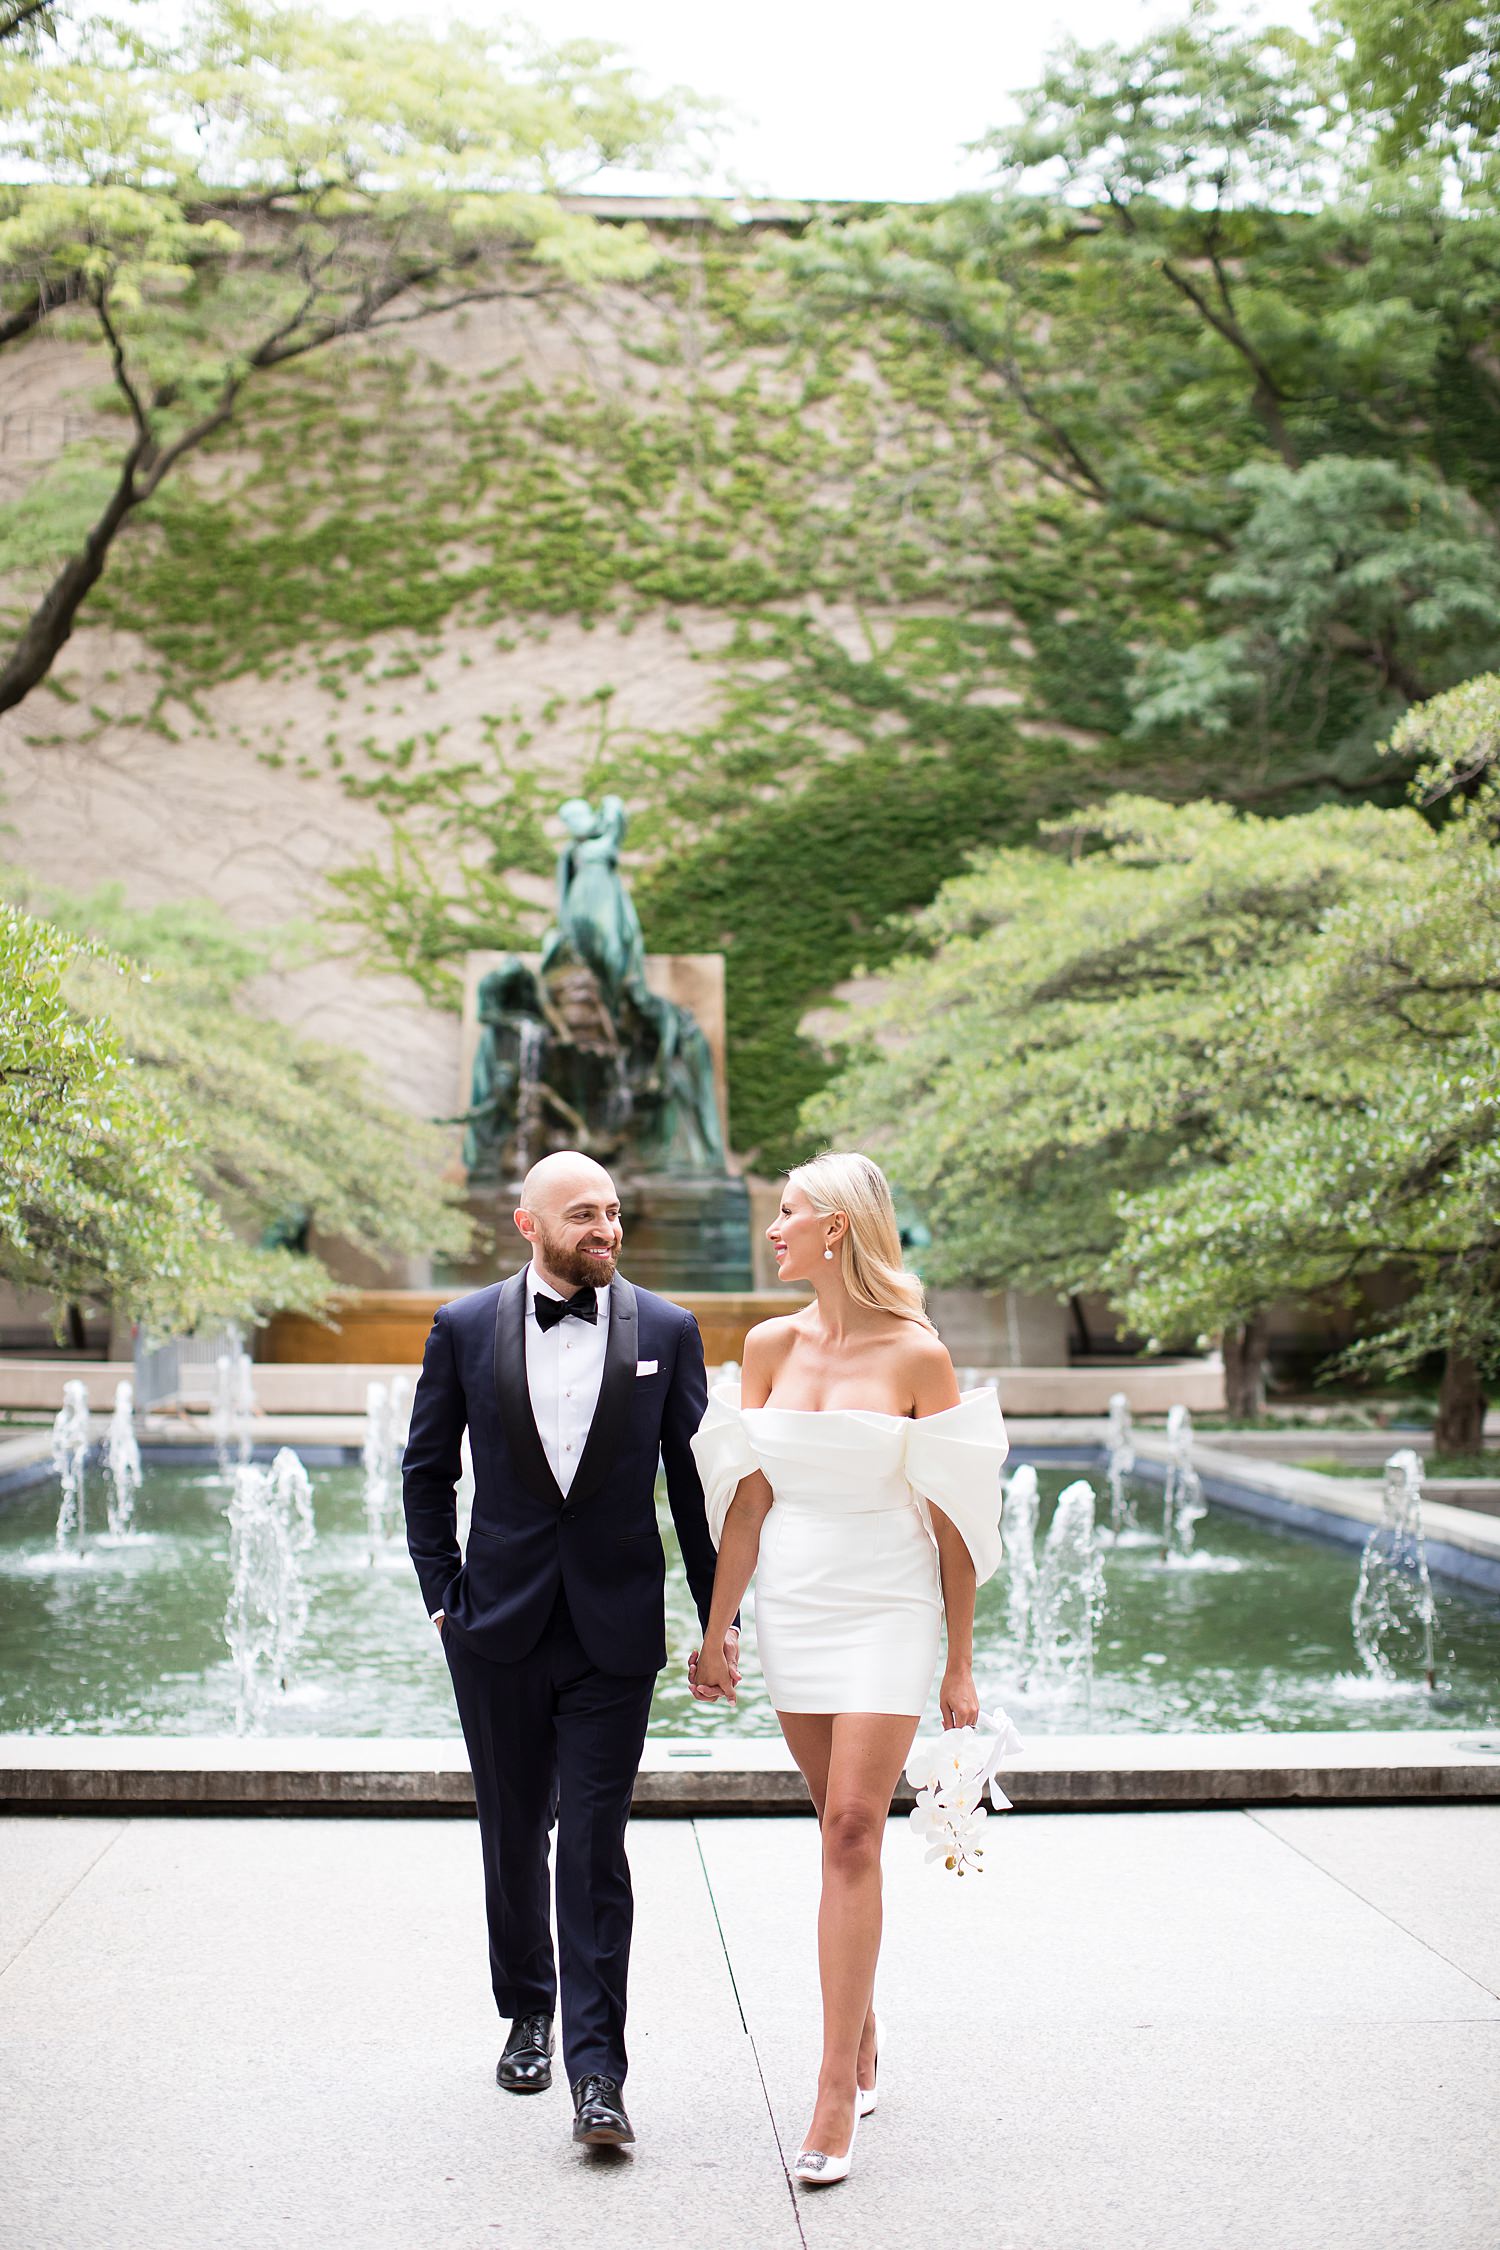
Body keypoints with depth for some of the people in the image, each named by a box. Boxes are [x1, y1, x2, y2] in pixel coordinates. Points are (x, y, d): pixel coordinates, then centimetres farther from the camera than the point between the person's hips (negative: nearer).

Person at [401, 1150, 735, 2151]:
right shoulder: (465, 1329, 1)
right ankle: (528, 2013, 36)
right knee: (515, 1833, 15)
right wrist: (444, 1594, 2)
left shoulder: (667, 1331, 0)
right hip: (499, 1626, 2)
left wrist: (718, 1617, 2)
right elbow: (427, 1473, 8)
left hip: (615, 1627, -1)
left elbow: (696, 1480, 4)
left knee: (595, 1844, -3)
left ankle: (597, 2071, 2)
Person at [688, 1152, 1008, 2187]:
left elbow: (951, 1517, -4)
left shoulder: (917, 1356, -8)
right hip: (792, 1610, 4)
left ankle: (837, 2097, -7)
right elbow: (746, 1500, 8)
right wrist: (716, 1632, 6)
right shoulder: (770, 1345, 4)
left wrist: (960, 1664, -3)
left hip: (888, 1613, -4)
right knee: (843, 1829, 12)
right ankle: (864, 2040, 26)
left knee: (853, 1832, -10)